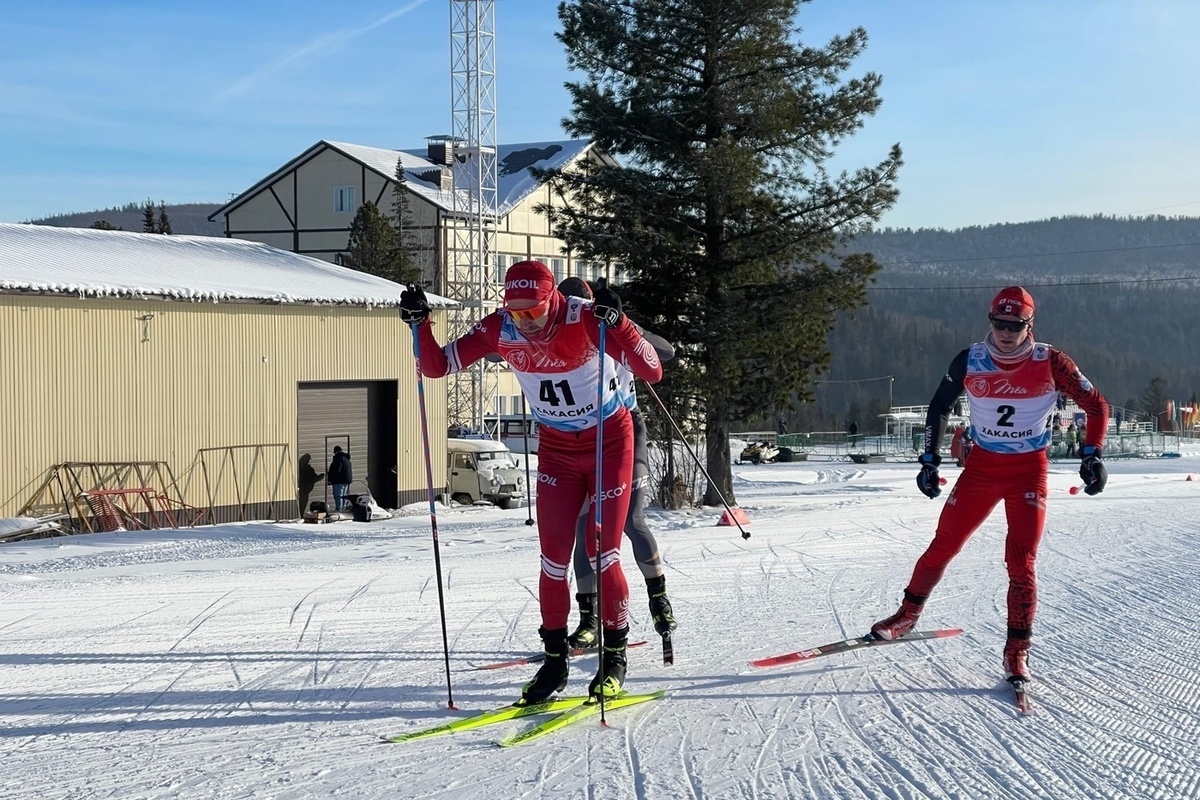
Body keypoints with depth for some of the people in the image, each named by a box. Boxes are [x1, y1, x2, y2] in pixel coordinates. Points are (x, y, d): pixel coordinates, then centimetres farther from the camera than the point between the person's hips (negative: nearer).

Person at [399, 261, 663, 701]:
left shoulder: (586, 319, -27)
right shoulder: (499, 329, -16)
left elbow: (652, 372, -35)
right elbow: (437, 366, -11)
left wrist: (615, 321, -49)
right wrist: (420, 324, -28)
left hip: (610, 440, -3)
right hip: (555, 447, 3)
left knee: (603, 553, -6)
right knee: (553, 558, -1)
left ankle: (615, 656, 12)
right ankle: (555, 657, 14)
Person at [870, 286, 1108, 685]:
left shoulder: (1050, 362, -11)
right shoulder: (969, 362, -7)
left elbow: (1096, 405, -2)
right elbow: (938, 408, 8)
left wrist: (1092, 456, -12)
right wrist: (929, 461, 5)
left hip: (1029, 471, -2)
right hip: (982, 466, 2)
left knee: (1021, 562, -11)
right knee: (942, 547, 6)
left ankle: (1017, 651, -2)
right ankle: (907, 614, 27)